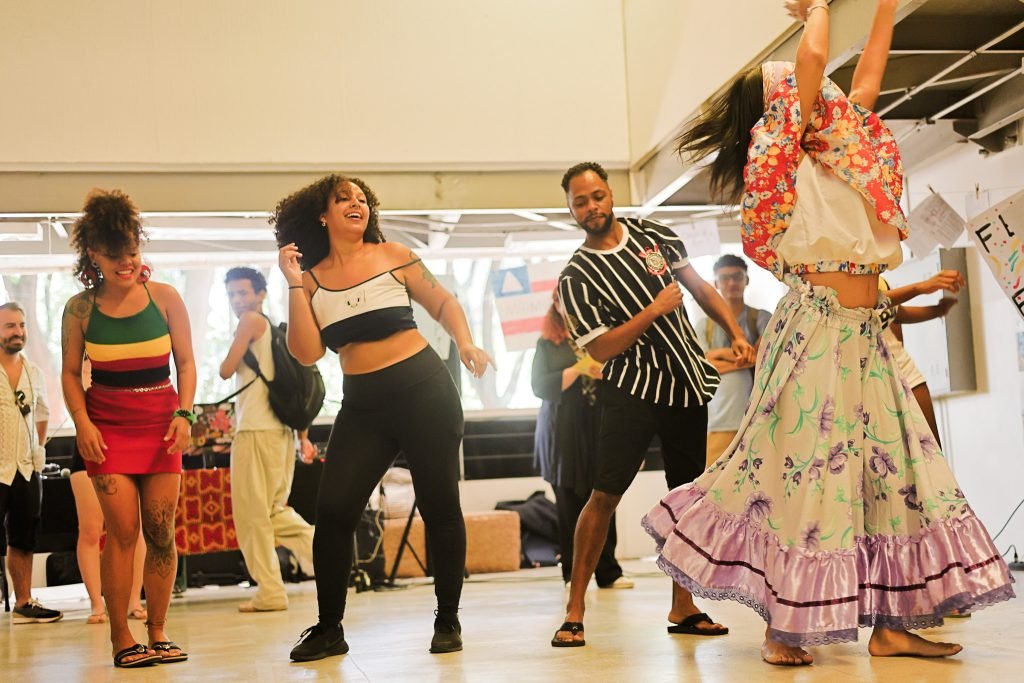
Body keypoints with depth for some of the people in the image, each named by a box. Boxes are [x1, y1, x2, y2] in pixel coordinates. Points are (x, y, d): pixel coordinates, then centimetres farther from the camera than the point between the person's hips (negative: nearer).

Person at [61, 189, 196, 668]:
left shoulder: (164, 298, -2)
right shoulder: (80, 309, -3)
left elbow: (186, 363, 4)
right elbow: (70, 373, 4)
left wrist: (184, 414, -9)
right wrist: (82, 424, -8)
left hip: (161, 422, 1)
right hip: (108, 425, -1)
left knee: (161, 530, 1)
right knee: (122, 530, -6)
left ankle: (158, 633, 12)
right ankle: (121, 639, 2)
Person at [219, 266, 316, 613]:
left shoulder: (251, 321, -4)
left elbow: (226, 370, -7)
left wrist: (232, 358, 16)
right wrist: (303, 437, 18)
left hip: (256, 429, -9)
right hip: (281, 430, 9)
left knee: (252, 512, -3)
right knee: (275, 509, 17)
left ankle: (270, 591, -1)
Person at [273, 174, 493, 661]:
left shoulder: (393, 256, 3)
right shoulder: (311, 280, 4)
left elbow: (442, 303, 9)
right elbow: (307, 353, -5)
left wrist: (465, 343, -9)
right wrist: (294, 286, -8)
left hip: (423, 388, -1)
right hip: (362, 405, 1)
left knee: (439, 505, 1)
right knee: (333, 510, -7)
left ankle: (447, 620, 16)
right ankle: (329, 629, 7)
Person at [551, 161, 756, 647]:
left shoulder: (650, 234, 6)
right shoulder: (576, 278, -7)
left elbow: (699, 287, 14)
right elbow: (600, 349, -13)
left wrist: (736, 333, 5)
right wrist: (655, 309, -16)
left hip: (688, 385, 5)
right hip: (632, 389, -5)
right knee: (605, 494, -10)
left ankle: (682, 607, 17)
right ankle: (574, 610, -4)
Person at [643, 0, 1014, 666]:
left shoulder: (838, 155, 17)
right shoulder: (785, 155, -5)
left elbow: (866, 78, 23)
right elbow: (815, 56, -13)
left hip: (864, 334, 9)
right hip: (819, 327, -8)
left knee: (891, 467, 4)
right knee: (803, 469, -6)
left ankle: (890, 625, 7)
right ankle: (784, 627, 3)